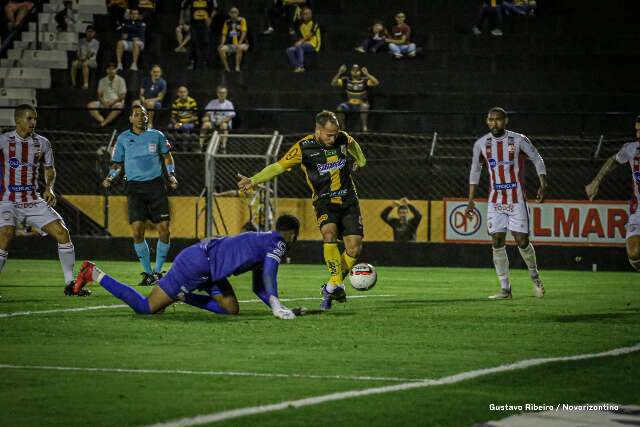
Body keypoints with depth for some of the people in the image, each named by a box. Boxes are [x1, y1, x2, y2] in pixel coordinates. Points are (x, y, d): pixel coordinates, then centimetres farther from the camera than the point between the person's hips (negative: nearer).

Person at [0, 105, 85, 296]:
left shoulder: (42, 143, 5)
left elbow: (50, 169, 19)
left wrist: (49, 188, 1)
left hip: (34, 201, 4)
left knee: (63, 233, -6)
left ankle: (70, 283, 6)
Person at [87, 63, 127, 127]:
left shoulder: (120, 80, 2)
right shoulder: (102, 81, 11)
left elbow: (122, 96, -3)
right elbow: (99, 95, 10)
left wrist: (113, 102, -17)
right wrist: (103, 102, -12)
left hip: (116, 103, -4)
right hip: (104, 102, 4)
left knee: (119, 106, -40)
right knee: (90, 105, -22)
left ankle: (103, 123, -49)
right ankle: (102, 121, -41)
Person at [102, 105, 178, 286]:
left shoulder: (157, 135, 7)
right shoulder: (123, 138, 7)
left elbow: (166, 156, 19)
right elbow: (117, 163, 14)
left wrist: (171, 175, 6)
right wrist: (110, 177, -3)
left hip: (156, 184, 1)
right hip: (135, 187, -1)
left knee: (163, 228, -7)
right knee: (137, 229, -12)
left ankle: (158, 271, 8)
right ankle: (148, 273, 1)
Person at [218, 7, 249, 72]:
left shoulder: (242, 20, -2)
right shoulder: (227, 22, 8)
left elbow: (244, 32, -11)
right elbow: (224, 35, 7)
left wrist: (239, 43, -23)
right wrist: (222, 44, -11)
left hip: (242, 44, -3)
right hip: (230, 44, 3)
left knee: (239, 48, -39)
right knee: (221, 49, -24)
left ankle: (237, 66, -29)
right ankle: (226, 67, -19)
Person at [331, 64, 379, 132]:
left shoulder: (364, 80, -13)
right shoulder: (346, 80, -6)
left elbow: (376, 83, -27)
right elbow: (333, 83, -11)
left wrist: (367, 74, -35)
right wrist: (339, 73, -24)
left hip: (361, 104, -2)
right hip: (350, 104, 2)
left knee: (364, 106, -37)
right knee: (340, 107, -26)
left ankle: (365, 127, -26)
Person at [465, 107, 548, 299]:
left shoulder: (519, 140, -8)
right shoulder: (481, 144, 1)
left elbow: (537, 160, 2)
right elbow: (475, 170, 12)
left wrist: (543, 185, -10)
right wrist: (471, 200, 10)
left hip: (517, 200, -3)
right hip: (495, 202, 3)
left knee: (522, 241, -4)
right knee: (497, 242, -4)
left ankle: (535, 277, 23)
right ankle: (505, 289, 1)